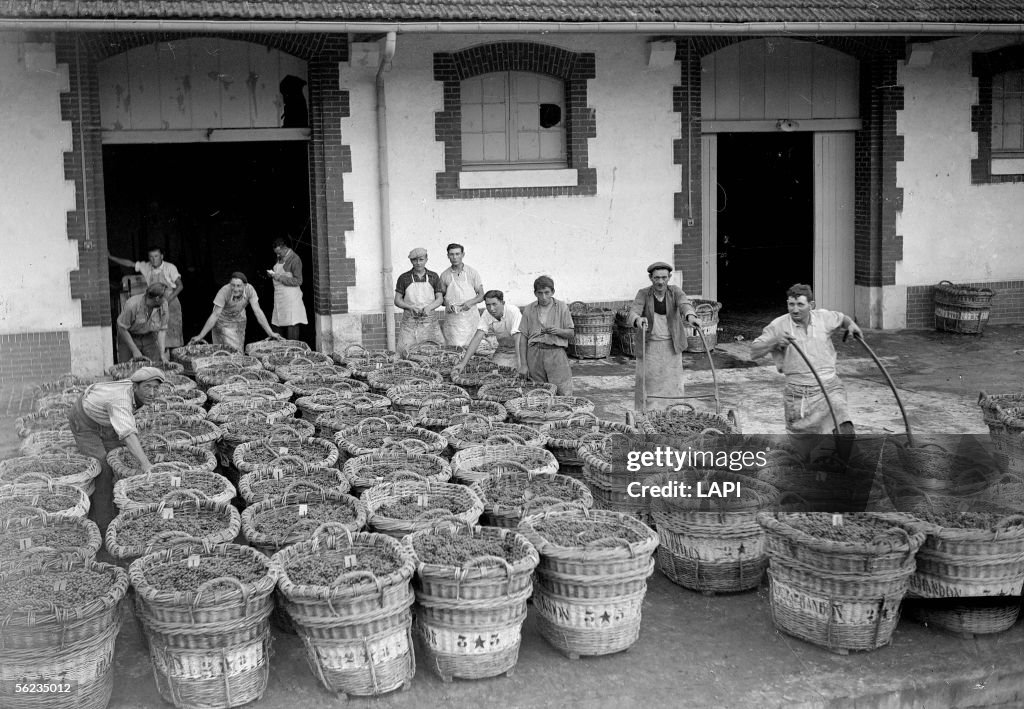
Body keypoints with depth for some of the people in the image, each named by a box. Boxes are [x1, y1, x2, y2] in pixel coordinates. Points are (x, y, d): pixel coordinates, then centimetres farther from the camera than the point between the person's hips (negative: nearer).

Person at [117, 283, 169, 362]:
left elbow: (162, 330, -10)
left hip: (149, 337, 3)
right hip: (128, 338, -3)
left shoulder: (164, 305, -18)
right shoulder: (132, 305, -30)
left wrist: (162, 353, -19)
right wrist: (135, 350, -20)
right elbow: (122, 328, -20)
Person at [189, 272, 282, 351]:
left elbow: (258, 312, -25)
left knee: (238, 352, 6)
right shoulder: (224, 291, -35)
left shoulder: (249, 290, -28)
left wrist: (270, 333, -30)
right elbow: (215, 315, -33)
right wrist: (200, 336, -37)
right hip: (222, 321, -3)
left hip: (239, 321, 3)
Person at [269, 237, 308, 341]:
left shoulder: (294, 259, -9)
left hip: (291, 295, -7)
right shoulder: (280, 258, 15)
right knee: (284, 324, 1)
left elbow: (298, 281, -14)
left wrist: (279, 277, -17)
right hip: (279, 294, 7)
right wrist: (272, 274, 5)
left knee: (292, 324, -11)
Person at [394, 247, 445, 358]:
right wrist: (411, 307, -15)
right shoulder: (404, 278, 3)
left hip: (429, 320, 1)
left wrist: (429, 307, -15)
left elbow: (440, 299, 5)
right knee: (404, 351, -11)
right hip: (410, 320, -1)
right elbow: (397, 300, 4)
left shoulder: (434, 277, 7)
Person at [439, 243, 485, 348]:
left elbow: (481, 295, 6)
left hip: (470, 316, 0)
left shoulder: (472, 272, 4)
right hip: (452, 318, 0)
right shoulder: (444, 275, 6)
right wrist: (446, 303, -8)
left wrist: (470, 302, -13)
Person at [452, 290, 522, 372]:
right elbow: (477, 338, -18)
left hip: (519, 350, -4)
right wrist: (463, 363, -27)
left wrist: (520, 364, -43)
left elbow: (517, 339, -34)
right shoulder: (486, 315, -13)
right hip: (502, 351, 5)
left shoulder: (513, 312, -27)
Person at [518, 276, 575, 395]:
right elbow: (523, 338, 9)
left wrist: (558, 331, -13)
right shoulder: (529, 310, 9)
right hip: (535, 353, 1)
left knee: (564, 393, -10)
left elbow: (571, 332, 10)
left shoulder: (562, 307, 7)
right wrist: (523, 365, 3)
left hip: (556, 353, -1)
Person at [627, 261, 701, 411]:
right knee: (647, 385, -4)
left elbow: (684, 305, -28)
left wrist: (690, 316, -52)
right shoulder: (643, 294, -10)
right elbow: (632, 315, -24)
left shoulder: (675, 291, -8)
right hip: (649, 346, -1)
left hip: (671, 347, 1)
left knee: (671, 388, 2)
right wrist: (638, 320, -49)